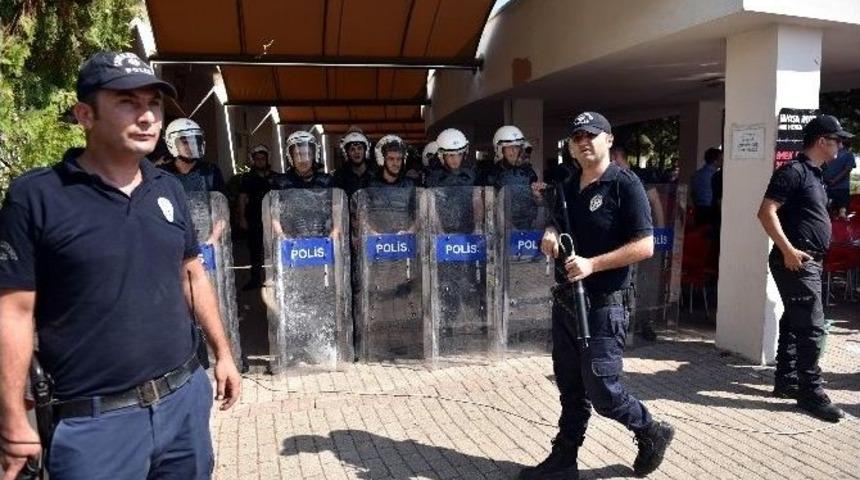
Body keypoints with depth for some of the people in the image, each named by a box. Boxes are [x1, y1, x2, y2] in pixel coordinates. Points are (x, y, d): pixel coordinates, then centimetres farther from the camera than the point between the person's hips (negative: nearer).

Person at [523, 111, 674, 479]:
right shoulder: (568, 187, 11)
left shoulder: (625, 185, -10)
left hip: (604, 305, -7)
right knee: (570, 387, 13)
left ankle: (652, 433, 24)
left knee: (600, 389, -2)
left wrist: (592, 264, -22)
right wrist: (550, 241, -3)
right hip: (566, 300, 7)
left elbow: (644, 246, -15)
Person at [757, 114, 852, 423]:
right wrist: (788, 250, -26)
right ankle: (810, 393, 0)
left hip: (809, 262, 10)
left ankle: (786, 382, 22)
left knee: (794, 324, 14)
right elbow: (766, 212, -21)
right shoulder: (794, 170, -12)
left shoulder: (814, 174, 18)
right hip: (796, 262, -10)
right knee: (811, 328, -7)